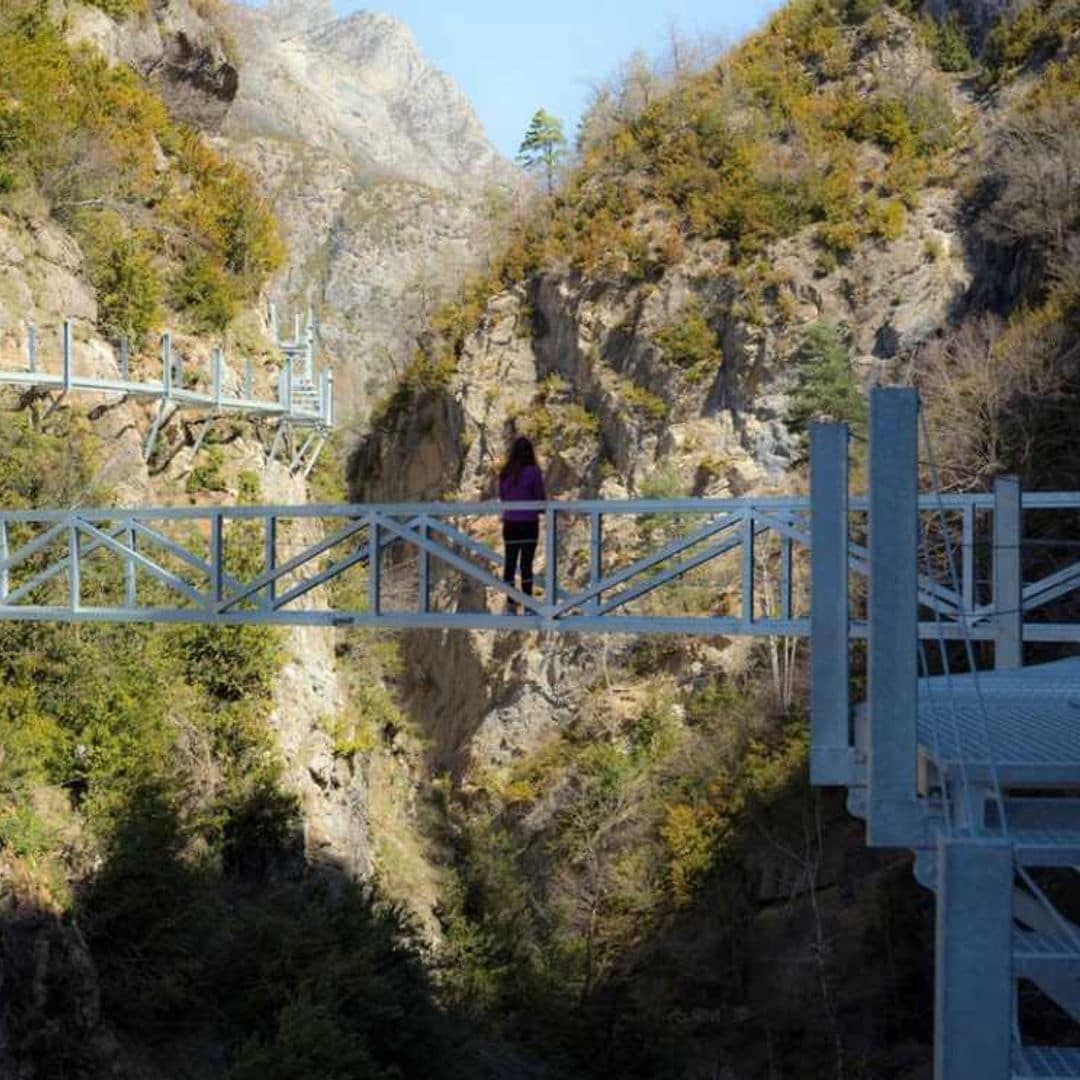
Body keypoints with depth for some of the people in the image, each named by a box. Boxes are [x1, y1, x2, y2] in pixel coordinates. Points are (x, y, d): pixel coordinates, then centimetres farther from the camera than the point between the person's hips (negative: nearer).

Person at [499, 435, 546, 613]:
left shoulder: (505, 473, 1)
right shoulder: (533, 472, -11)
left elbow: (502, 497, 9)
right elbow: (541, 498, -6)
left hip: (509, 523, 4)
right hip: (529, 523, -4)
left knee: (510, 562, 9)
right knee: (526, 563, 1)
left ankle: (510, 604, 11)